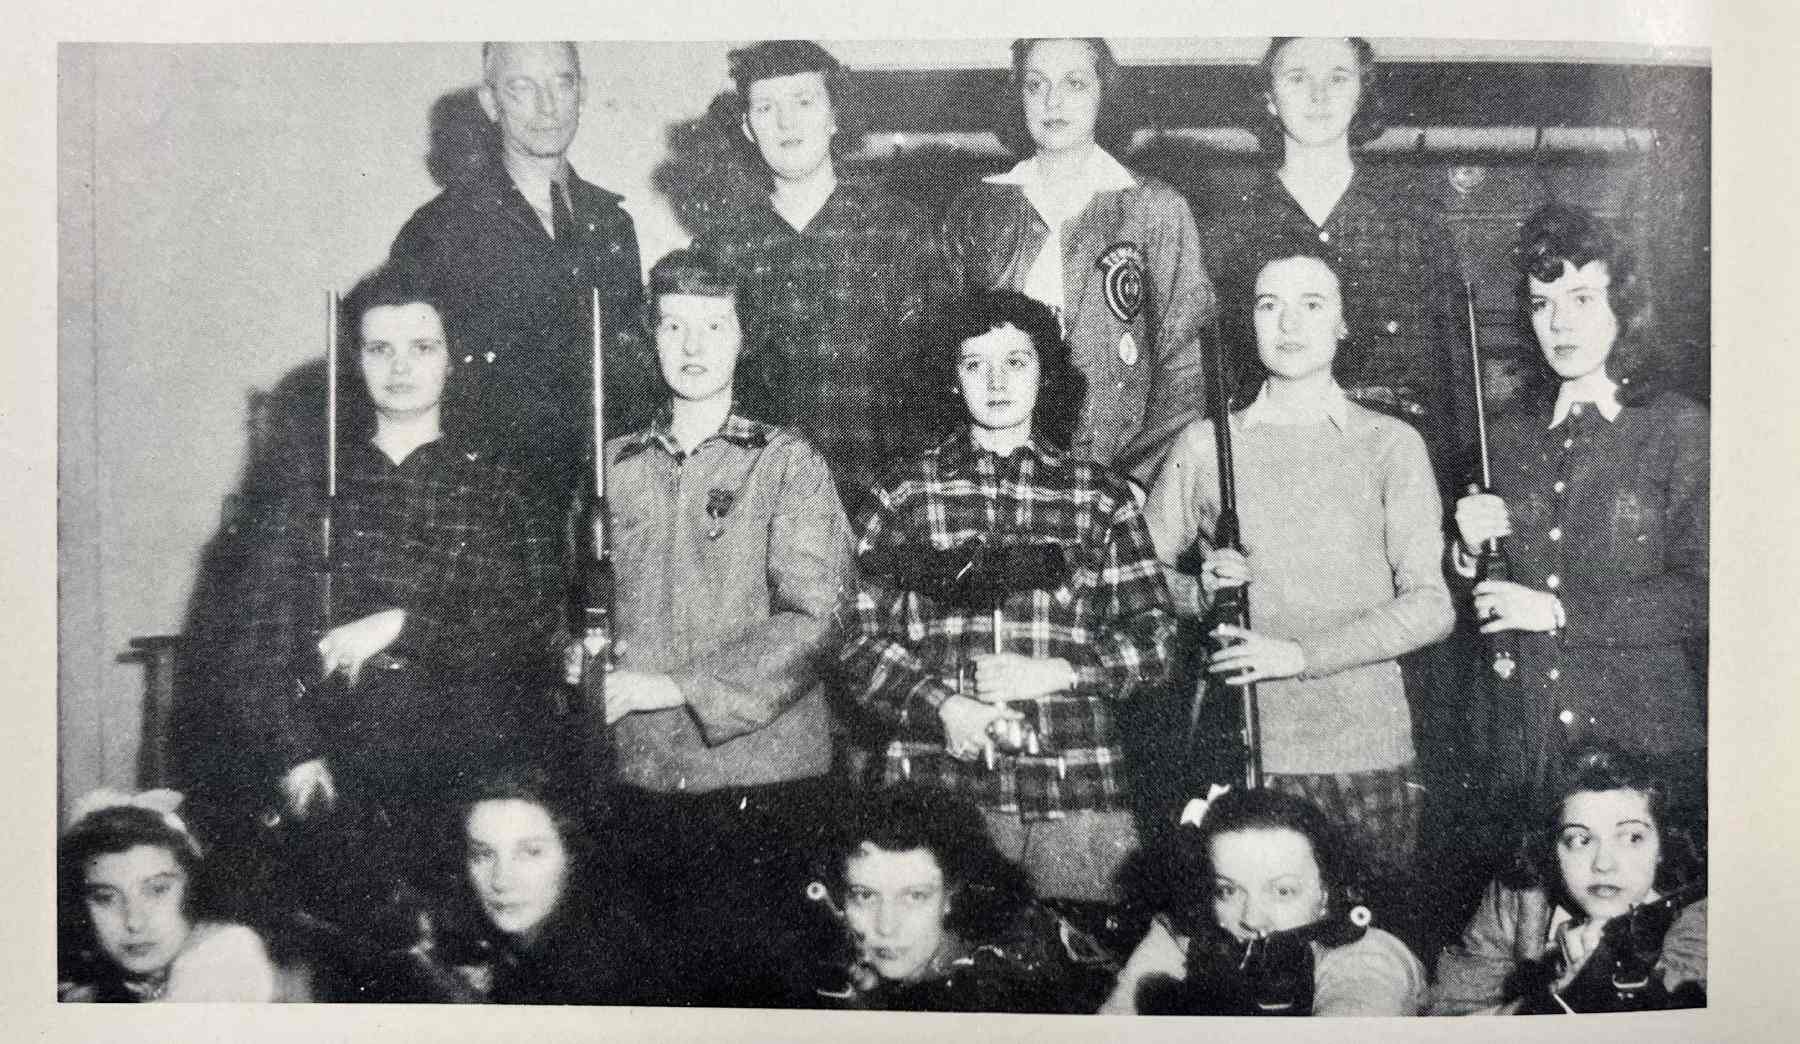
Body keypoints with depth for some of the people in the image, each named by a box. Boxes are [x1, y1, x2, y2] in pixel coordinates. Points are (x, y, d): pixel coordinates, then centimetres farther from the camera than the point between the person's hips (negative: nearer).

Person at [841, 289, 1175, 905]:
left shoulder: (1100, 496, 10)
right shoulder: (906, 491, 9)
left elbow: (1156, 639, 7)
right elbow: (861, 635, 5)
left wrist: (1059, 671, -9)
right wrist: (941, 705, -11)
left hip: (1078, 787, 1)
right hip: (939, 782, 0)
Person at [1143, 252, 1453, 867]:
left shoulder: (1391, 444, 4)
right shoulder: (1203, 445, 8)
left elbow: (1429, 605, -3)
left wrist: (1302, 654, -12)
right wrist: (1200, 590, -8)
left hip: (1365, 748, 0)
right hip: (1236, 747, 1)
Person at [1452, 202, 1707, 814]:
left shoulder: (1680, 430, -3)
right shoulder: (1510, 436, 10)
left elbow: (1700, 596, -10)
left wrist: (1560, 613, -14)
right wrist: (1469, 552, -7)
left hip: (1643, 733, -3)